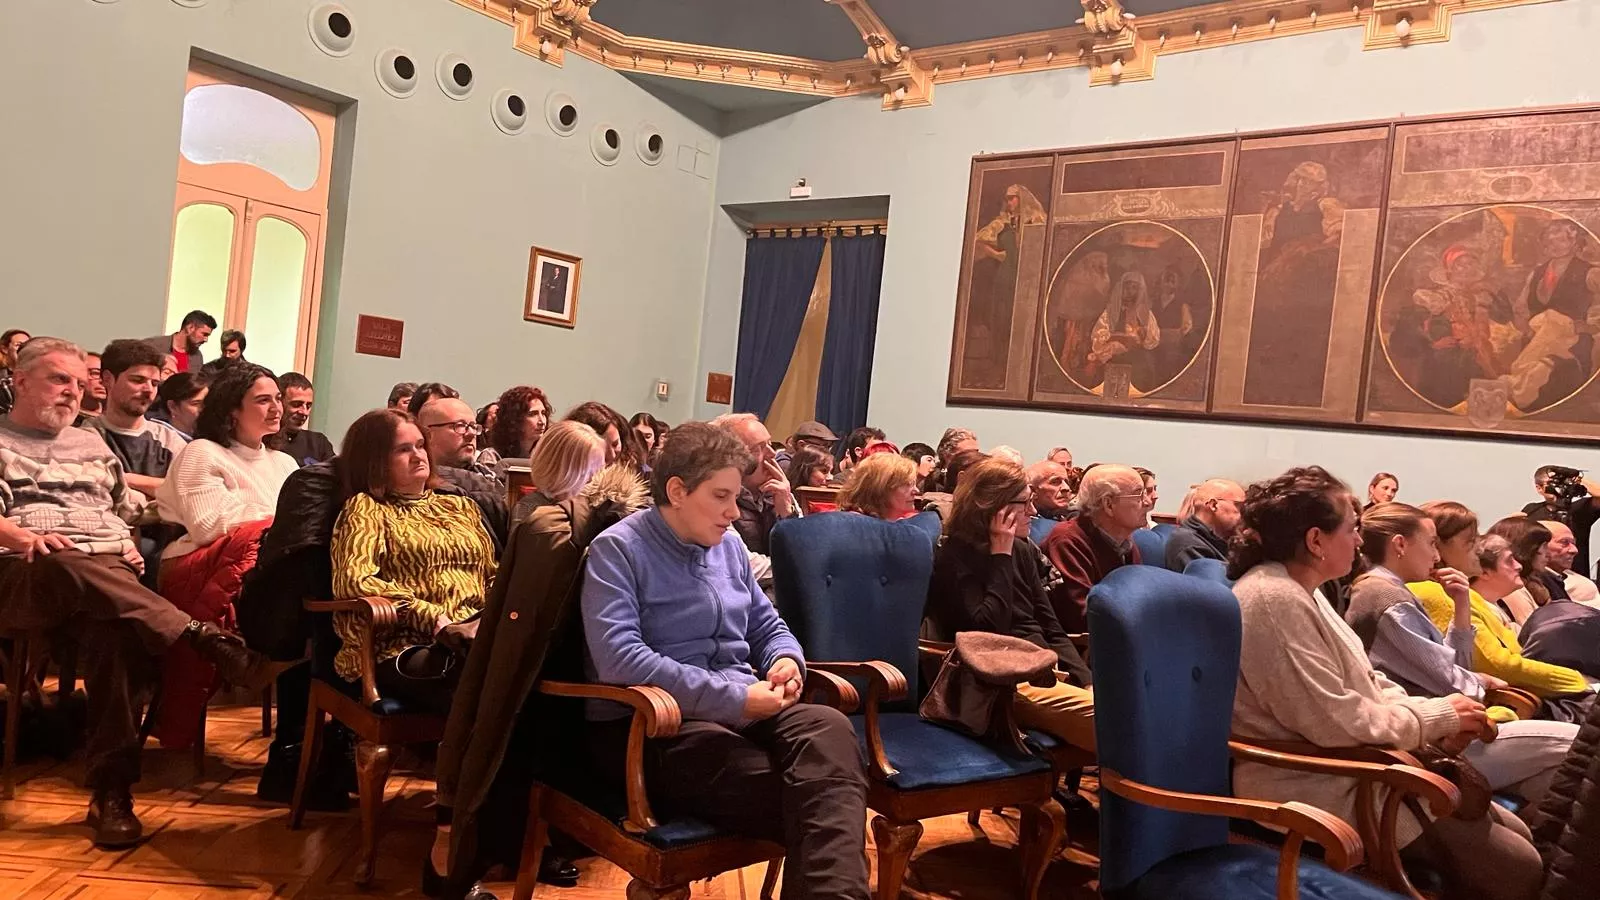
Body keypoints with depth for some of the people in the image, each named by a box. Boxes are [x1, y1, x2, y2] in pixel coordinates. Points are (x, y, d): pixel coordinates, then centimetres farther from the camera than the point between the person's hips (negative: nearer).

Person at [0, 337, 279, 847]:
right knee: (70, 569, -42)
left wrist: (129, 548, 9)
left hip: (108, 575, 3)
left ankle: (111, 790, -38)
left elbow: (126, 512, 30)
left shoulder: (92, 444, 30)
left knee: (119, 631, -35)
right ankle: (203, 639, -45)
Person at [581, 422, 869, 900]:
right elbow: (618, 658, -22)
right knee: (792, 797, -32)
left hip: (741, 707, 6)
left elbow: (768, 626, 24)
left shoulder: (729, 545, 15)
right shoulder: (618, 550, -7)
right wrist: (734, 697, -24)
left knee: (829, 730, -30)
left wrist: (786, 660, -2)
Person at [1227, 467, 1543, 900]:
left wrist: (1440, 717, -3)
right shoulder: (1274, 600, -23)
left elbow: (1363, 683, 14)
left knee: (1519, 835, 10)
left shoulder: (1297, 591, 10)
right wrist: (1437, 717, -12)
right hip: (1321, 787, -10)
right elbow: (1336, 721, -25)